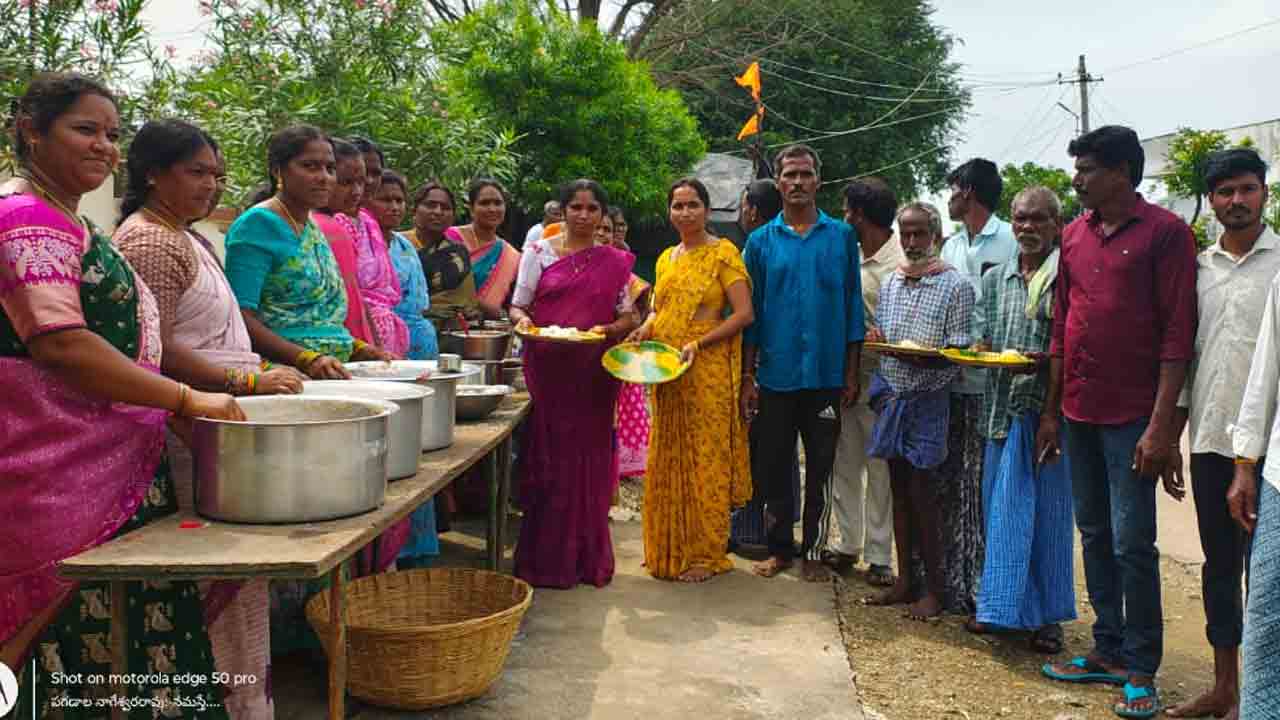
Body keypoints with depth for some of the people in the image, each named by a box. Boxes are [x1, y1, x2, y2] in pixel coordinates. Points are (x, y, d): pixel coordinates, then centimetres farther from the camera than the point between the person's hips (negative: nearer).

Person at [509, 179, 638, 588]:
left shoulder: (614, 262, 11)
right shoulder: (539, 253, 7)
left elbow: (627, 317, 9)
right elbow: (517, 305, 7)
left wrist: (607, 329, -12)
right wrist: (523, 320, -15)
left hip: (594, 373, 1)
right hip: (547, 367, -1)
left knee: (590, 458, 4)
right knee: (548, 457, -2)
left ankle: (587, 558, 16)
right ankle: (545, 560, 7)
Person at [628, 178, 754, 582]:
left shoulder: (723, 253, -4)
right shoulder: (666, 259, 16)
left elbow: (744, 314, -10)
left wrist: (698, 343, -18)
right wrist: (645, 329, 3)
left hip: (707, 372, -6)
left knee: (705, 459, -1)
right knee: (667, 460, 9)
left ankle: (705, 554, 8)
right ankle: (670, 549, 21)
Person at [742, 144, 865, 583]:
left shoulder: (842, 236, 3)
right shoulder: (761, 241, 4)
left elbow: (852, 305, 4)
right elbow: (751, 312, 6)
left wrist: (851, 374, 0)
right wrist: (747, 375, 1)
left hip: (826, 373, -1)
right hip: (776, 374, 1)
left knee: (820, 468, 8)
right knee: (773, 464, 8)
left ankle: (814, 551, 20)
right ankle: (780, 547, 22)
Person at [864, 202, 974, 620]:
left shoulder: (955, 285, -7)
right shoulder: (890, 282, 11)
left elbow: (959, 352, -10)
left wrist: (923, 358, -26)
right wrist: (875, 338, -3)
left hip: (929, 401, -5)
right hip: (893, 397, 6)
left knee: (923, 495, -2)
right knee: (900, 491, 11)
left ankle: (935, 589, 12)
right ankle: (904, 581, 21)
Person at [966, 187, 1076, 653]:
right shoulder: (996, 278, 12)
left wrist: (1047, 360, -22)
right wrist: (982, 351, -7)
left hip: (1049, 409, -4)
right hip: (1003, 406, 5)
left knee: (1047, 510, 3)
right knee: (1002, 508, 10)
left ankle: (1046, 616, 15)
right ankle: (1002, 605, 23)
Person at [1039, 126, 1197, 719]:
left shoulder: (1165, 232, -7)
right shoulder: (1074, 235, 11)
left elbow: (1177, 334, -11)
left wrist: (1161, 425, -16)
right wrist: (1051, 411, 13)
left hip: (1132, 418, -6)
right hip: (1078, 413, 6)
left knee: (1132, 545, -2)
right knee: (1094, 537, 12)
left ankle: (1141, 670, 11)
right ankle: (1108, 652, 24)